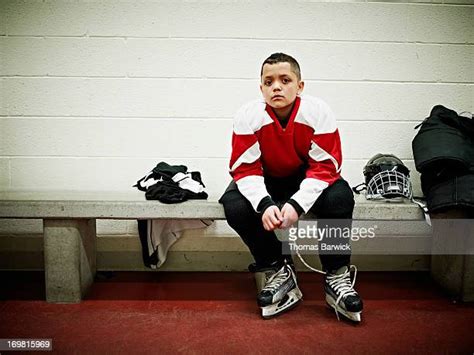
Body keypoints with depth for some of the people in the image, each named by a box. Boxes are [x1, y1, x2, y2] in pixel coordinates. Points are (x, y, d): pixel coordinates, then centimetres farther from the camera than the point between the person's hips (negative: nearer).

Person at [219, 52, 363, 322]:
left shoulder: (318, 112, -20)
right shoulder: (248, 116, -18)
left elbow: (325, 166, -20)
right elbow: (245, 169, -17)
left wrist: (297, 203, -34)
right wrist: (264, 203, -36)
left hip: (307, 181, -1)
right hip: (267, 181, 1)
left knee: (340, 198, -32)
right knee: (234, 206, -28)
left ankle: (337, 277, -10)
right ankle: (279, 271, -8)